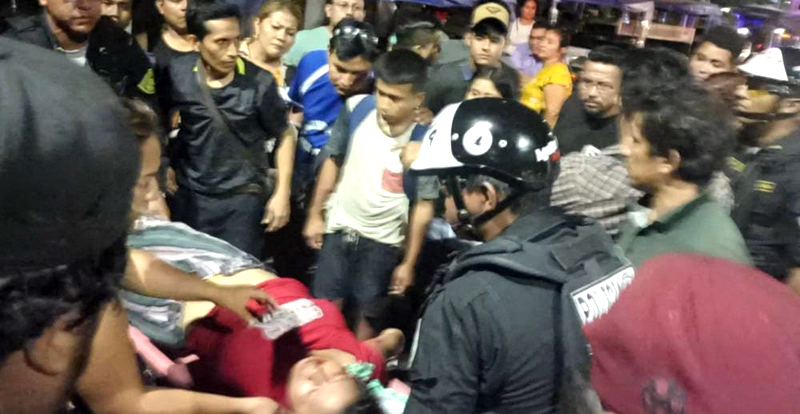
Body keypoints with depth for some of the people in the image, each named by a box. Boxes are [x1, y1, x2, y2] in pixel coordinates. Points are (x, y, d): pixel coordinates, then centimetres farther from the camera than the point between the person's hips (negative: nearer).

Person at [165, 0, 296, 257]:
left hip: (242, 198, -3)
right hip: (189, 196, 3)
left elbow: (284, 135, -4)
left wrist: (282, 193, -6)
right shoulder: (177, 75, -8)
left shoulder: (260, 83, -15)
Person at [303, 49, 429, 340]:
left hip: (384, 240, -2)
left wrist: (409, 263, -10)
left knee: (368, 314, 13)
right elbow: (333, 162, 1)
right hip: (339, 226, 2)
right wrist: (315, 214, 6)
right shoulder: (357, 108, -14)